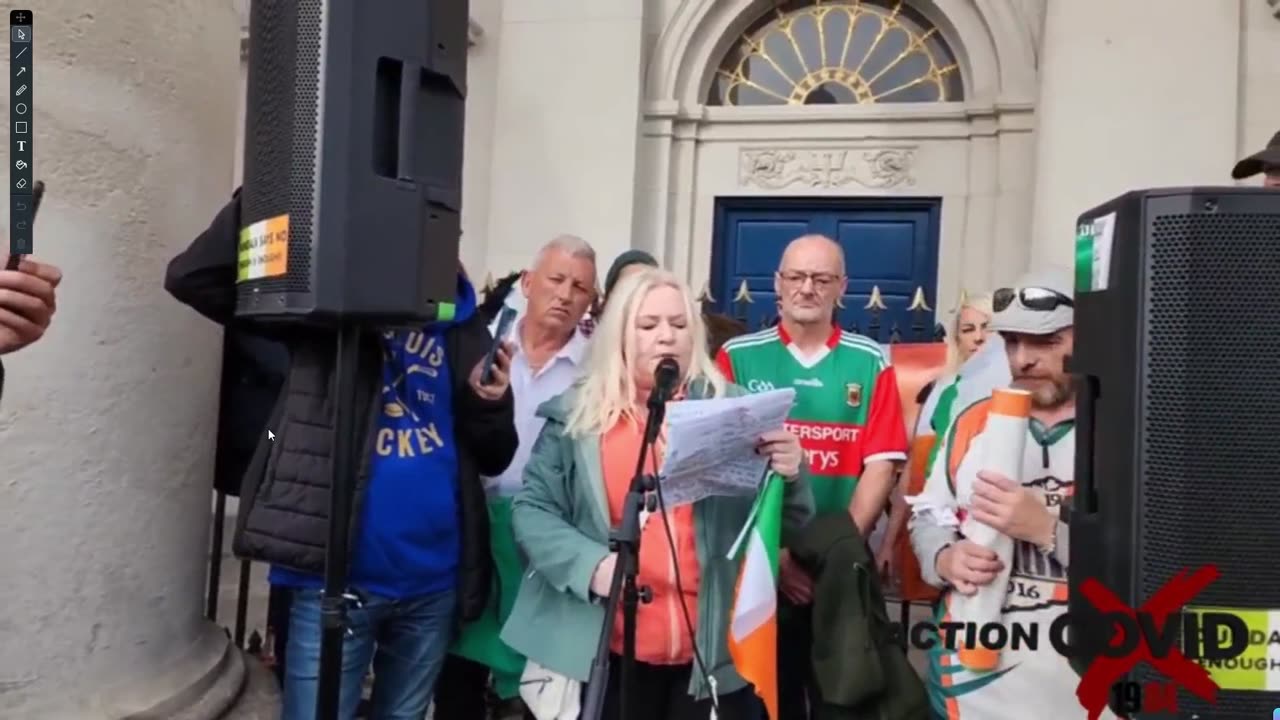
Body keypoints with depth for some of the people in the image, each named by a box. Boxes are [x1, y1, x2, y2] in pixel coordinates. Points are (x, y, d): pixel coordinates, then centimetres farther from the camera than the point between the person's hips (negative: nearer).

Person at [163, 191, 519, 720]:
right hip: (339, 577, -3)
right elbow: (191, 278, -13)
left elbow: (493, 458, 8)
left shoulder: (459, 326, 4)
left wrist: (490, 402, -13)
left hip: (433, 581, 3)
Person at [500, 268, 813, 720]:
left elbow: (787, 524, 3)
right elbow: (532, 511, 1)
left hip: (713, 651, 1)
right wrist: (589, 564, -15)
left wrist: (788, 476, -18)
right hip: (608, 650, 0)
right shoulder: (576, 413, 2)